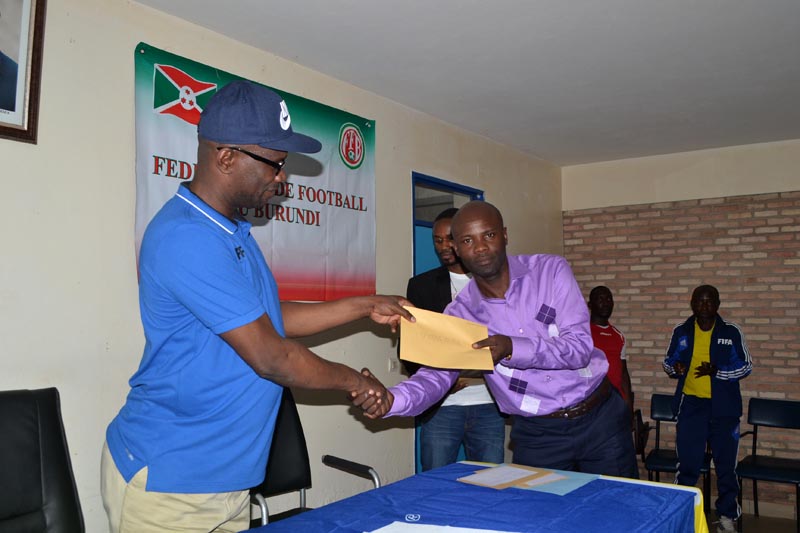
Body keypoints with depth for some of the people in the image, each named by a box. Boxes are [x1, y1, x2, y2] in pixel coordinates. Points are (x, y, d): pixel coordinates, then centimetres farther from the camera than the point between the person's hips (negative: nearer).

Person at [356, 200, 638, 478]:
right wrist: (390, 399, -36)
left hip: (599, 418, 0)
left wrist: (512, 349, -32)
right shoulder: (460, 312, -6)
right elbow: (437, 375, -15)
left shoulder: (550, 270, -9)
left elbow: (580, 346, -16)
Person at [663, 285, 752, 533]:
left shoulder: (731, 332, -2)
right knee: (687, 464, 4)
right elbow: (668, 362, 12)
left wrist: (716, 371, -16)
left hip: (723, 407, -1)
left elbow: (746, 366, 0)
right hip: (691, 404, 1)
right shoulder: (681, 331, 3)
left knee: (726, 464, 7)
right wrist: (675, 368, -11)